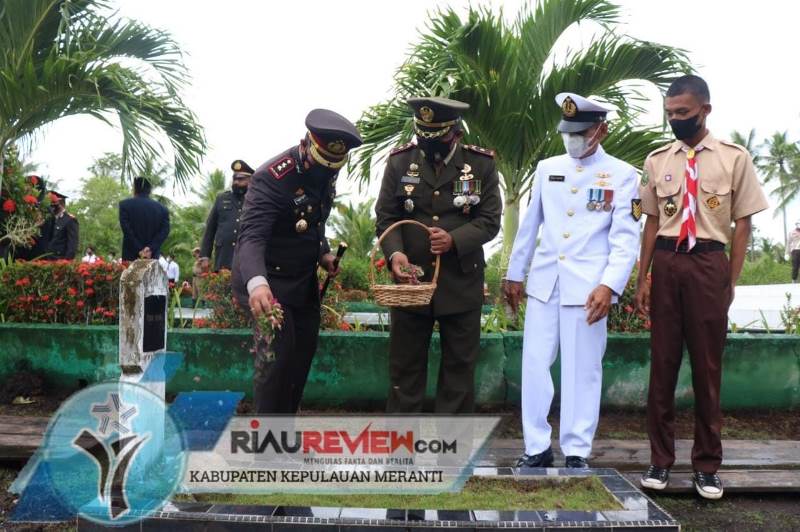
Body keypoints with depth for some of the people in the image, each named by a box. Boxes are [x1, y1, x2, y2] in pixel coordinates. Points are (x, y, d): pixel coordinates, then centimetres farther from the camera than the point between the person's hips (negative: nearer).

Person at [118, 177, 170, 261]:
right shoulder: (162, 208, 7)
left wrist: (139, 250, -8)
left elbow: (126, 229, -6)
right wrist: (150, 248, -9)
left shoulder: (125, 204, 2)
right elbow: (164, 231, -3)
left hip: (130, 257, -2)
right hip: (153, 258, 2)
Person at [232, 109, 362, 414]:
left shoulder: (325, 171, -1)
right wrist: (257, 283, -54)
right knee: (276, 359, -12)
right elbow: (251, 236, -36)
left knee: (302, 357, 8)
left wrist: (323, 253, -3)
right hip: (268, 282, -7)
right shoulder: (272, 178, -25)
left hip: (304, 280, 8)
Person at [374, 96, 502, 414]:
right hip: (411, 280, 1)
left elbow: (490, 220, -3)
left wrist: (454, 239, -21)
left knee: (459, 366, 10)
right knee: (405, 365, 9)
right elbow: (386, 217, -1)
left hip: (461, 283, 0)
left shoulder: (482, 164, -3)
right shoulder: (399, 161, -1)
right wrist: (394, 252, -20)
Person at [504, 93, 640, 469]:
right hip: (544, 282, 4)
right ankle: (537, 447, 16)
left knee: (582, 371, 2)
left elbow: (626, 238, -7)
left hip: (587, 286, -4)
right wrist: (514, 274, 15)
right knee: (534, 366, 4)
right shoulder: (547, 169, 12)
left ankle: (576, 452, 13)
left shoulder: (621, 175, 0)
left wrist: (609, 286, -18)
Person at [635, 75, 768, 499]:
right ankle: (660, 458, 19)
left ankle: (707, 464, 19)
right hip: (666, 262, 2)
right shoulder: (657, 161, 8)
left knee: (707, 366, 6)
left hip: (709, 263, -2)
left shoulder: (734, 158, 0)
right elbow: (652, 222, 10)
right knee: (662, 363, 7)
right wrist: (642, 279, 8)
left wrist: (731, 281, -2)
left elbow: (742, 223, 2)